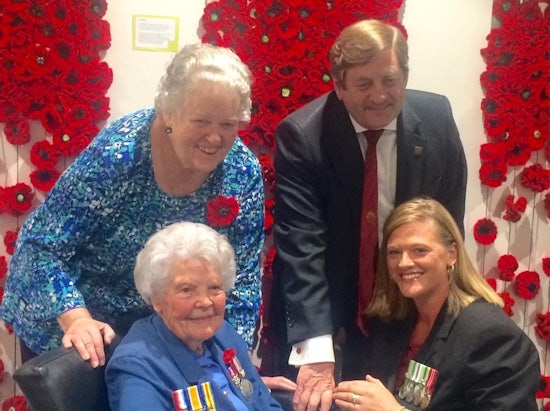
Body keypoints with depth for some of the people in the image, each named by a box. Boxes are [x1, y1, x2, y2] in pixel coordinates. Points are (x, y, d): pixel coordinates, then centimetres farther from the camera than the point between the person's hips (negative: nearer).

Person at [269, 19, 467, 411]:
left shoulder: (437, 119, -9)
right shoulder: (301, 135, -20)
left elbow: (449, 223, 2)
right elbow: (302, 247, -26)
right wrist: (316, 350, -33)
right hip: (323, 309, -3)